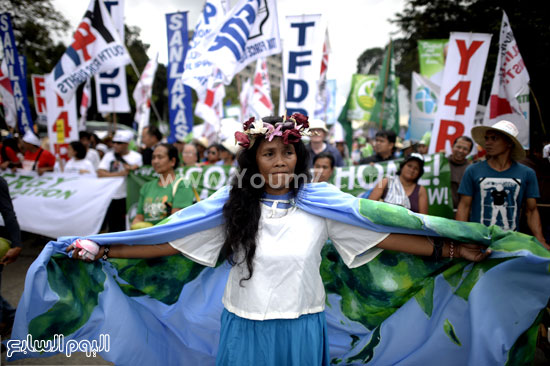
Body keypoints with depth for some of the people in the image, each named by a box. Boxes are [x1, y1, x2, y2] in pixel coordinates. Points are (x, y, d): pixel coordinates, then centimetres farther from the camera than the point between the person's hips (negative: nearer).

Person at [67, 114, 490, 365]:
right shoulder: (232, 207, -6)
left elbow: (382, 236, -9)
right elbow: (173, 242, -7)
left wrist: (453, 249, -12)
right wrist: (105, 251, -10)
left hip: (301, 327, 0)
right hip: (246, 328, 1)